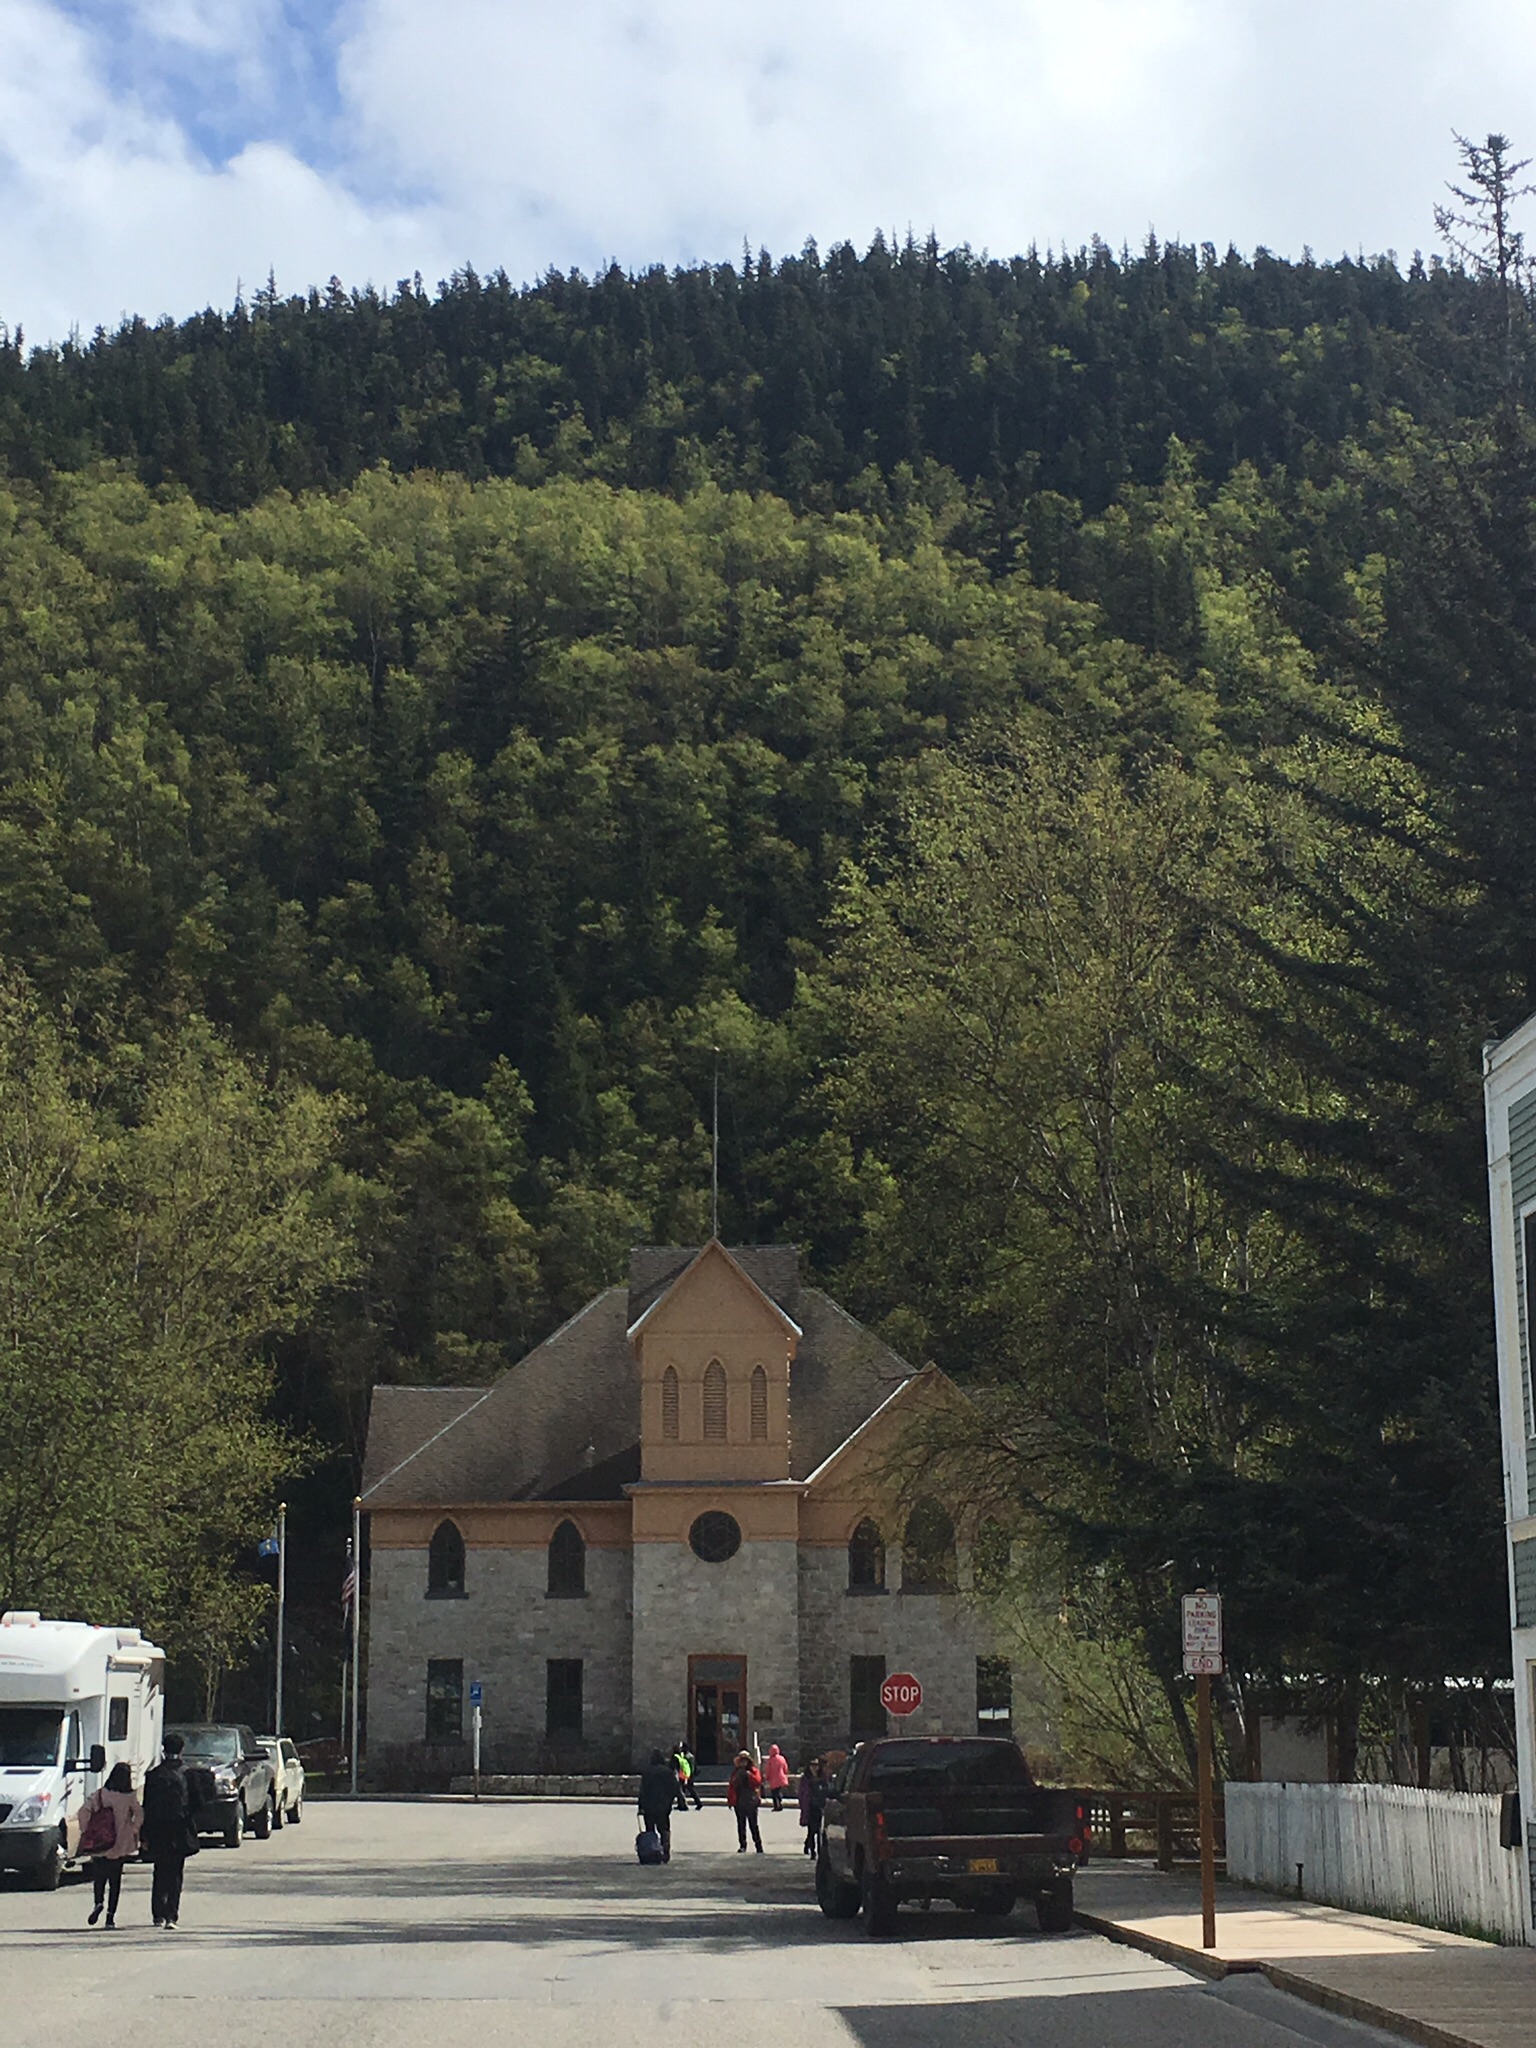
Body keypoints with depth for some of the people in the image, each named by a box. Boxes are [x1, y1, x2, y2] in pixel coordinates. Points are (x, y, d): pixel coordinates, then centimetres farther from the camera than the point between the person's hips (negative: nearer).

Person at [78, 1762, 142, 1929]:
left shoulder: (99, 1795, -1)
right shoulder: (129, 1798, -3)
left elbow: (84, 1812, -10)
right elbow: (139, 1814, -15)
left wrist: (86, 1832, -1)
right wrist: (133, 1831, -2)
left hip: (99, 1845, 0)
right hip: (120, 1845, 0)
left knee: (98, 1876, 16)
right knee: (115, 1879, 9)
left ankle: (99, 1902, -11)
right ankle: (111, 1916, 4)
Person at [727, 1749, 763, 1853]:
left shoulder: (754, 1770, 2)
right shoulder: (735, 1772, 12)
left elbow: (758, 1781, -13)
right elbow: (731, 1786, 11)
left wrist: (748, 1774, -22)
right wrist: (730, 1800, 7)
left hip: (751, 1801, -3)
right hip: (738, 1801, 3)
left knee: (753, 1825, -3)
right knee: (741, 1825, 6)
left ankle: (758, 1845, 2)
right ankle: (742, 1845, 13)